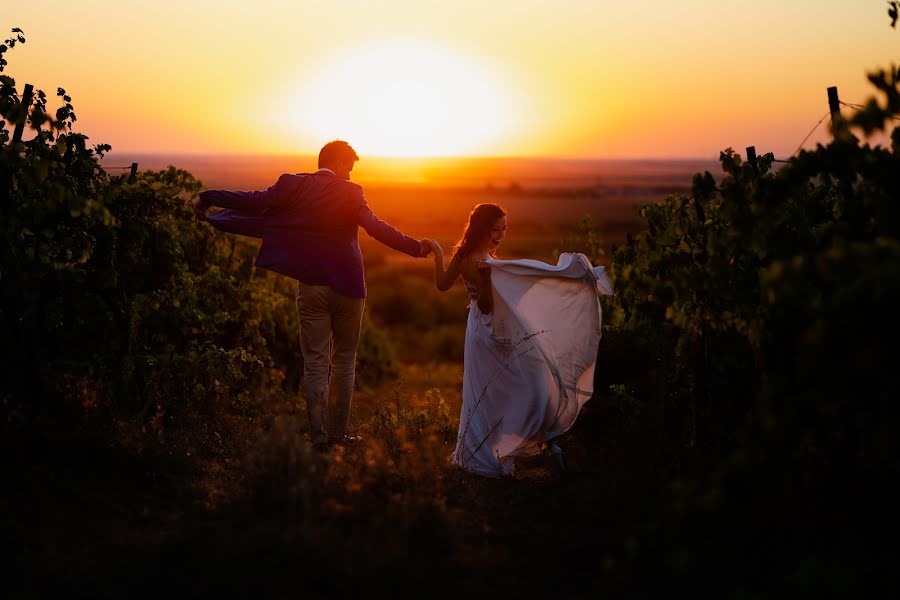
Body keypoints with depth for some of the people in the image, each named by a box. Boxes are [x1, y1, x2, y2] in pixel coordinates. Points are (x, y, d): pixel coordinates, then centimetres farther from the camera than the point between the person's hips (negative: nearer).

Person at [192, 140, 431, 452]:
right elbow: (375, 227, -23)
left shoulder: (295, 186, -2)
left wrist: (207, 198, 5)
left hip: (311, 286, 2)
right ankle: (340, 432, 14)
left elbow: (255, 201, -5)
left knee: (315, 362, 6)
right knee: (344, 359, 12)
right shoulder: (350, 193, -10)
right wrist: (416, 247, -24)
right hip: (346, 286, -2)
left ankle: (318, 435, 3)